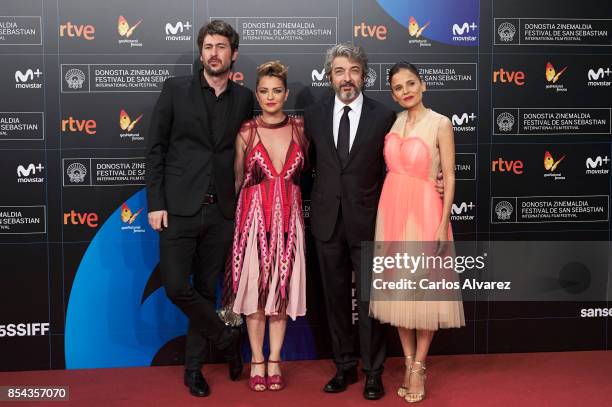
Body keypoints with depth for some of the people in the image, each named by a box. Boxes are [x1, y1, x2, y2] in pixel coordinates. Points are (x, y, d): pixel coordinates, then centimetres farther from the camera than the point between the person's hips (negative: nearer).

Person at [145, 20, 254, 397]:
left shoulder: (244, 98, 6)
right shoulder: (176, 89, 1)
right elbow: (156, 148, 0)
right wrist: (156, 203, -6)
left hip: (221, 211, 2)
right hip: (179, 207, -1)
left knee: (206, 289, 9)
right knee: (176, 286, -7)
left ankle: (194, 365, 24)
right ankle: (227, 337, 16)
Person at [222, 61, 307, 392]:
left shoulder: (300, 128, 3)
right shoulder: (246, 132, 0)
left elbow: (306, 171, 15)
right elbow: (237, 178, 8)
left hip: (288, 219, 1)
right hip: (254, 218, -1)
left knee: (282, 289, 6)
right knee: (255, 288, 3)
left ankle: (275, 360, 19)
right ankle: (257, 362, 16)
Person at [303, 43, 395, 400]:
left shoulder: (384, 116, -3)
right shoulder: (314, 115, 4)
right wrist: (308, 204, 7)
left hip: (367, 220, -3)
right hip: (327, 220, 3)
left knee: (371, 298, 4)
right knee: (336, 297, 11)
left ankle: (374, 372, 18)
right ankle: (345, 367, 25)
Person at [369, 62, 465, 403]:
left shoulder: (441, 124, -6)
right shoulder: (395, 122, 9)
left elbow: (450, 177, -8)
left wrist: (443, 224, -15)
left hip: (425, 211, -5)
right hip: (392, 209, 5)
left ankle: (418, 367, 12)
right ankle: (409, 363, 20)